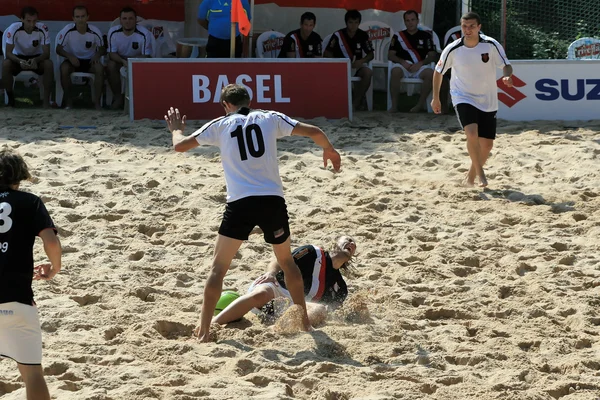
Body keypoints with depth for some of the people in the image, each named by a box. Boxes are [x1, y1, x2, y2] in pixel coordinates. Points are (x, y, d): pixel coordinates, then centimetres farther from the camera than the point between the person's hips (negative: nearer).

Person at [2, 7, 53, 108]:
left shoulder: (42, 29, -22)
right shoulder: (14, 28, -23)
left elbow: (47, 53, -20)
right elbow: (8, 53, -22)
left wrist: (36, 60, -42)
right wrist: (20, 61, -44)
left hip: (37, 58, 0)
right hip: (18, 57, 0)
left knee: (49, 65, -32)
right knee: (5, 64, -32)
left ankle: (46, 101, -22)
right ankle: (10, 99, -14)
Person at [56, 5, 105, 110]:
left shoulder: (95, 32, -12)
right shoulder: (68, 30, -15)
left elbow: (102, 49, 2)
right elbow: (58, 49, -8)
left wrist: (97, 55, -21)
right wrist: (69, 56, -28)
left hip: (89, 61, 0)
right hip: (73, 60, 0)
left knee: (100, 68, -31)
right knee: (64, 68, -33)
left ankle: (97, 101, -21)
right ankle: (68, 100, -16)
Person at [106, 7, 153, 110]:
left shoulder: (144, 33, -23)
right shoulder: (113, 32, -16)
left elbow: (146, 56, -18)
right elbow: (112, 53, -12)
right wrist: (123, 61, -34)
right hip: (119, 59, 2)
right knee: (111, 66, -30)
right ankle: (118, 97, -14)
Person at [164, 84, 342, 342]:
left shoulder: (220, 125, 7)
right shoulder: (270, 119, 10)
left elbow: (179, 146, 10)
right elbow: (314, 132, 9)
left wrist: (176, 129, 33)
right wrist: (329, 150, 30)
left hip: (240, 204, -2)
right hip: (273, 201, 2)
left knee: (218, 266, 8)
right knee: (286, 260, 23)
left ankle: (203, 332, 3)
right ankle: (304, 321, 27)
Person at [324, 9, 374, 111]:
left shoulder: (363, 35, 0)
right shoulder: (338, 35, -7)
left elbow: (371, 54, 5)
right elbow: (327, 54, -5)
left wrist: (361, 61, -17)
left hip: (357, 65, 2)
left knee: (368, 73, -32)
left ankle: (355, 104, -26)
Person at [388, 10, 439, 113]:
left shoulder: (426, 35, 12)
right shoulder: (398, 36, 13)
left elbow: (432, 56, 7)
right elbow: (390, 55, 8)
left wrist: (420, 63, -11)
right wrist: (402, 62, -11)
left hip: (420, 66, 0)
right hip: (403, 66, 0)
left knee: (430, 73, -33)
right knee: (395, 71, -36)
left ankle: (421, 104, -19)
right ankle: (394, 105, -28)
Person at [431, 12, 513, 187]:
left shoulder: (491, 45, -15)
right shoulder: (453, 49, -14)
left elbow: (506, 65, -7)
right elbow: (438, 71, 2)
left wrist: (507, 76, -31)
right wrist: (435, 98, 8)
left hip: (488, 101, 2)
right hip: (463, 98, -2)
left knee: (487, 145, 6)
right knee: (472, 133, -28)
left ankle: (471, 177, 28)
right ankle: (480, 173, -14)